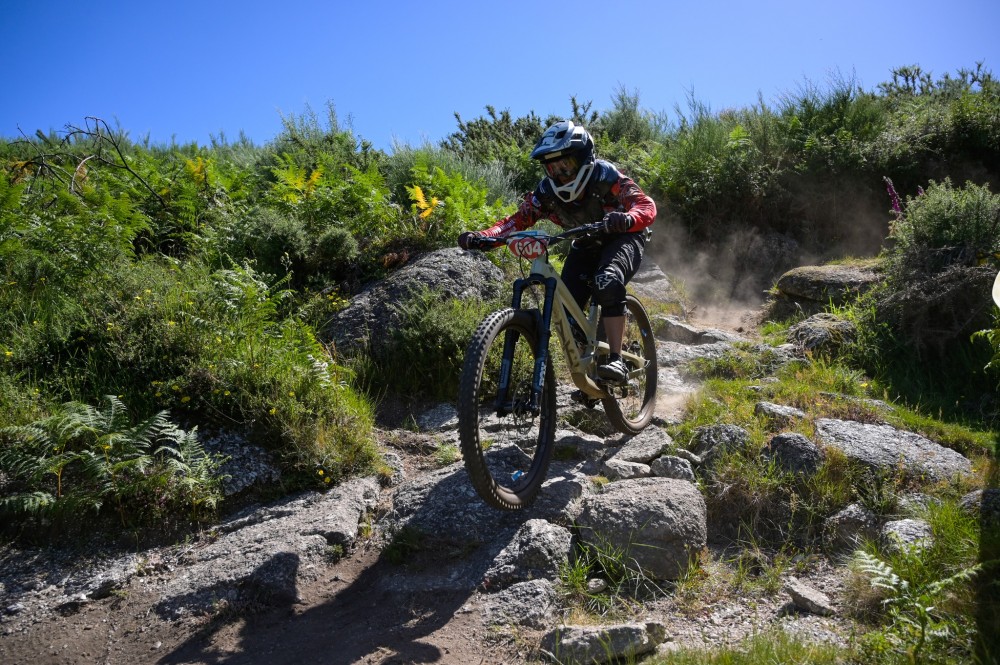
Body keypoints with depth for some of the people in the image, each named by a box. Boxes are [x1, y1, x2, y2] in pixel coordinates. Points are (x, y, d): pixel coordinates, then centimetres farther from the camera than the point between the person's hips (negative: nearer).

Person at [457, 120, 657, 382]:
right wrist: (479, 237, -36)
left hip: (623, 237, -4)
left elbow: (647, 205, -34)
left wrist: (627, 219, -59)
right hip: (586, 245, 5)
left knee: (608, 284, -36)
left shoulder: (604, 176, -27)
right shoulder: (546, 192, -16)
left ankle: (616, 360, -30)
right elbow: (516, 221, -18)